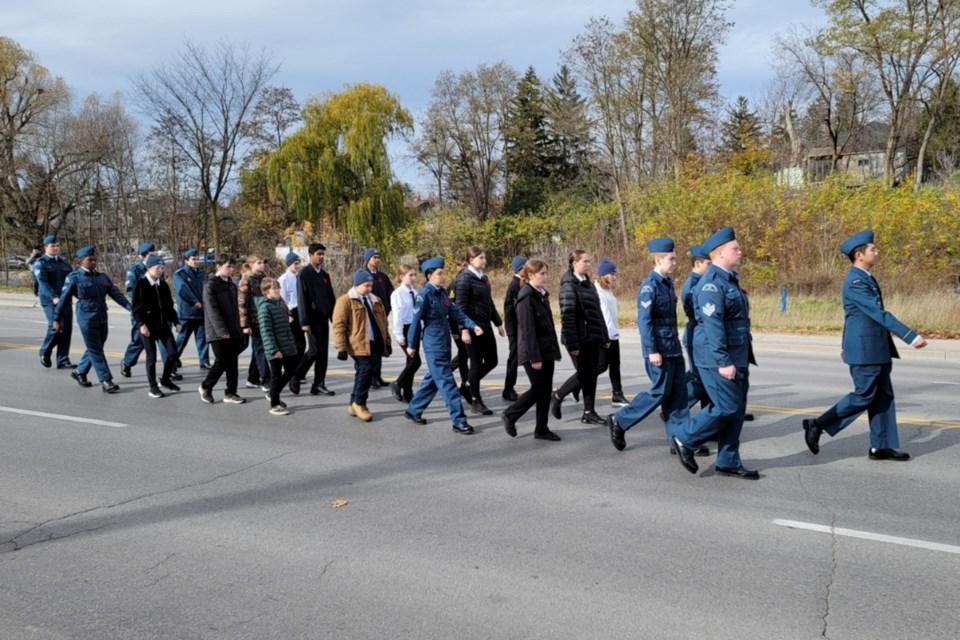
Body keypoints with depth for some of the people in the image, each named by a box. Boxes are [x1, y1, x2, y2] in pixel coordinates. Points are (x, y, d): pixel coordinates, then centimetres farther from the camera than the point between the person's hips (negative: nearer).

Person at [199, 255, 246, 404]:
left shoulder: (232, 284, 13)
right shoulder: (211, 285, -9)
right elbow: (212, 310, -15)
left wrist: (238, 329, 14)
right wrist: (222, 330, -20)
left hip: (233, 332, 6)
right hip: (218, 333, -6)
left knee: (233, 362, 6)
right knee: (222, 361, -4)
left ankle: (231, 393, 13)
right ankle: (206, 387, 17)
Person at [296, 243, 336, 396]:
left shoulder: (324, 275, 14)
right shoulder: (304, 274, -7)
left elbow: (331, 298, 17)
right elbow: (302, 300, -12)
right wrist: (304, 322, -17)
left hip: (324, 318, 7)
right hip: (312, 319, -7)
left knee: (323, 352, 5)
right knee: (315, 350, -9)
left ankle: (318, 385, 10)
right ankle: (296, 377, 8)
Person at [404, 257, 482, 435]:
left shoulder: (442, 293, 10)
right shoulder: (425, 294, -14)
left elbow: (456, 312, 6)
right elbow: (416, 320, -10)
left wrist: (472, 325, -8)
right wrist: (412, 345, -5)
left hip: (444, 344, 9)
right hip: (433, 346, -9)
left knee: (433, 380, 16)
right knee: (447, 382, -7)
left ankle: (413, 410, 30)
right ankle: (459, 421, -4)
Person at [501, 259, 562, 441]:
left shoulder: (542, 294, 12)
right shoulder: (526, 296, -15)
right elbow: (527, 329, -19)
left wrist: (554, 350, 15)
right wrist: (534, 357, -21)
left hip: (547, 350, 8)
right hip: (533, 352, -8)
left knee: (546, 390, 9)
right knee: (538, 389, -4)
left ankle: (542, 429, 17)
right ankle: (509, 416, 14)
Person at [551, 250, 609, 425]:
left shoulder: (588, 284, 13)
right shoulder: (569, 285, -12)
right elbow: (567, 316, -17)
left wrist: (604, 336, 15)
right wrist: (572, 344, -20)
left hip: (593, 338, 8)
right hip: (579, 338, -8)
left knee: (592, 374, 8)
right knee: (585, 374, -4)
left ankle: (589, 413, 15)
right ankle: (557, 397, 16)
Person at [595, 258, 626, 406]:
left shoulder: (608, 290, 16)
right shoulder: (597, 291, -14)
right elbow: (603, 313, -22)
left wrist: (614, 330, 12)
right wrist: (609, 333, -28)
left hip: (613, 334, 9)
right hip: (603, 335, -9)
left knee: (615, 364, 7)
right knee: (602, 365, -5)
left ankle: (617, 395, 10)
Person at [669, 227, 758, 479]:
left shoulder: (729, 280, 15)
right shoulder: (711, 283, -16)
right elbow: (712, 325, -23)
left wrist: (742, 359, 20)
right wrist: (723, 361, -25)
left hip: (737, 357, 10)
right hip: (718, 359, -10)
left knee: (737, 410, 10)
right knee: (726, 408, -8)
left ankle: (729, 462, 18)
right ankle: (685, 438, 9)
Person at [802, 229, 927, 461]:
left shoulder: (864, 278, 14)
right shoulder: (855, 281, -19)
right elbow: (879, 314, -25)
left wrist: (847, 345, 31)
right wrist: (911, 337, -27)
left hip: (876, 348, 10)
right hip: (865, 349, -10)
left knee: (883, 396, 10)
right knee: (863, 396, -4)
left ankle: (881, 447, 15)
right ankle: (817, 425, 5)